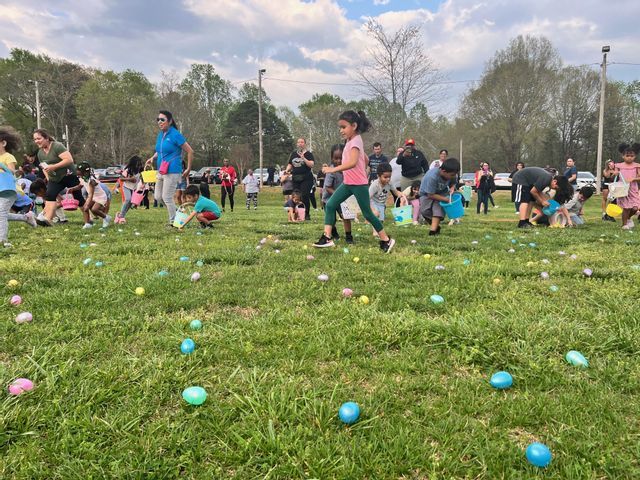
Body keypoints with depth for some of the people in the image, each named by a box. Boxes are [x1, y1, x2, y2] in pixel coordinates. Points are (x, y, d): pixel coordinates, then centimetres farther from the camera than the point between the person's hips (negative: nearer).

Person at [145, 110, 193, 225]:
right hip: (161, 171, 8)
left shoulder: (175, 135, -12)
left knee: (167, 198, -5)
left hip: (172, 171, -8)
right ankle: (174, 213, 29)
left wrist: (188, 169, -8)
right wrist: (153, 158, 6)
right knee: (158, 196, 12)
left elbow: (190, 151, -10)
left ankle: (173, 222, 10)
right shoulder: (160, 135, 11)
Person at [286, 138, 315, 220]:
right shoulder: (293, 154, 16)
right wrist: (287, 170, 1)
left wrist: (303, 158, -22)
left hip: (306, 179, -5)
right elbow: (290, 165, 21)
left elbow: (311, 165, -12)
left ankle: (307, 214, -4)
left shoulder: (308, 154, 1)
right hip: (295, 179, 5)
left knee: (304, 196, -13)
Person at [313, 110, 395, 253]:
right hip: (348, 183, 9)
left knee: (367, 213, 0)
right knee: (330, 205, -2)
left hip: (359, 184, -9)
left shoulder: (355, 141, -17)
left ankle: (386, 240, 15)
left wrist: (333, 169, -37)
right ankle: (327, 238, -2)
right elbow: (366, 159, 22)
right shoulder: (352, 141, 12)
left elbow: (353, 162, -33)